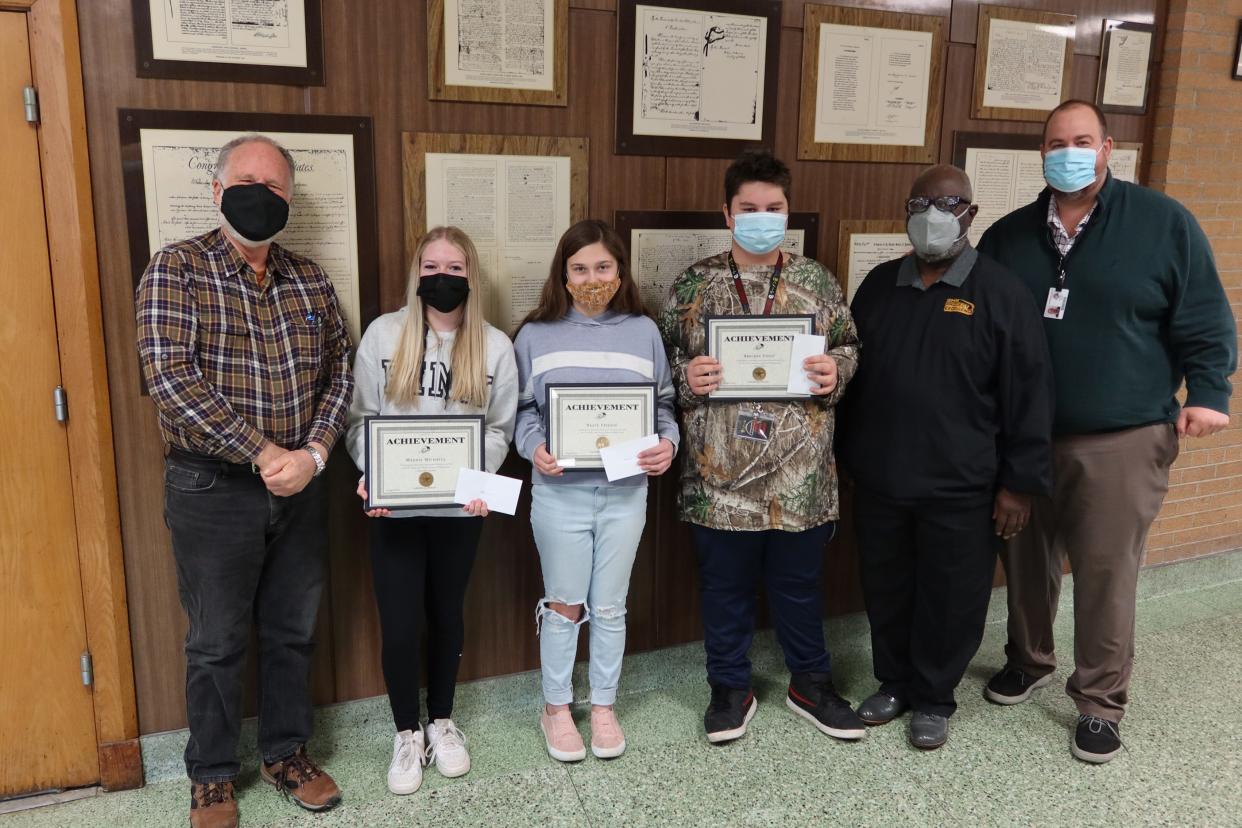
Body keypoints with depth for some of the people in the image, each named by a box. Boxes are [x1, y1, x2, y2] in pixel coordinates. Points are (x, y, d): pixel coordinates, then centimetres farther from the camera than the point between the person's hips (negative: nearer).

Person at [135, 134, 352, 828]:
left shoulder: (311, 279, 6)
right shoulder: (177, 269, -8)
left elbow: (340, 372, 6)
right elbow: (170, 376, -18)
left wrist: (314, 452, -11)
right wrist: (264, 453, -20)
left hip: (302, 486, 4)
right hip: (213, 490, -4)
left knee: (294, 632, 16)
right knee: (218, 643, 11)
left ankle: (287, 753, 36)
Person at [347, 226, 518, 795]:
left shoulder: (495, 346, 1)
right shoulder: (383, 334, -3)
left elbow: (499, 427, 2)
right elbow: (360, 417, -1)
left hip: (460, 507, 1)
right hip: (395, 506, -1)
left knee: (447, 615, 16)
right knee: (399, 625, 1)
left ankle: (442, 722, 36)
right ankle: (407, 734, 24)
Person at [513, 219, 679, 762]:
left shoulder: (643, 331, 5)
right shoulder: (536, 335, 1)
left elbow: (664, 403, 7)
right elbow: (521, 408, 3)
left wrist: (666, 442, -11)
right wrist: (535, 447, -16)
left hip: (626, 490, 2)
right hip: (560, 490, -1)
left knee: (610, 606, 13)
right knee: (564, 604, 9)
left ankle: (604, 706, 31)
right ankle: (556, 708, 29)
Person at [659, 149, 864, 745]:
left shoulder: (817, 281, 3)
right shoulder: (693, 284, 0)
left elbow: (849, 348, 10)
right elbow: (659, 359, 4)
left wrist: (835, 371, -11)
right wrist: (685, 378, -17)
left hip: (801, 473, 1)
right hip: (719, 474, -1)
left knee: (799, 584, 17)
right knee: (725, 588, 13)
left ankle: (810, 685, 37)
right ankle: (731, 689, 33)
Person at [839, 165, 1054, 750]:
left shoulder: (1001, 293, -6)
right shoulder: (879, 284, 6)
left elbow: (1027, 395, -7)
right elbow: (850, 375, 11)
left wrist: (1019, 483, -9)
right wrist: (842, 456, 10)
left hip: (960, 488, -3)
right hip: (879, 481, 4)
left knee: (950, 598, 9)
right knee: (885, 590, 15)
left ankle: (934, 697, 30)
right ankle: (893, 682, 36)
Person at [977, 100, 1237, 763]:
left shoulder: (1162, 221, -1)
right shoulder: (1009, 235, 8)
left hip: (1123, 439, -3)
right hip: (1022, 436, 4)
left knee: (1106, 573, 0)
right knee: (1026, 560, 14)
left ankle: (1100, 702, 17)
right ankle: (1028, 660, 36)